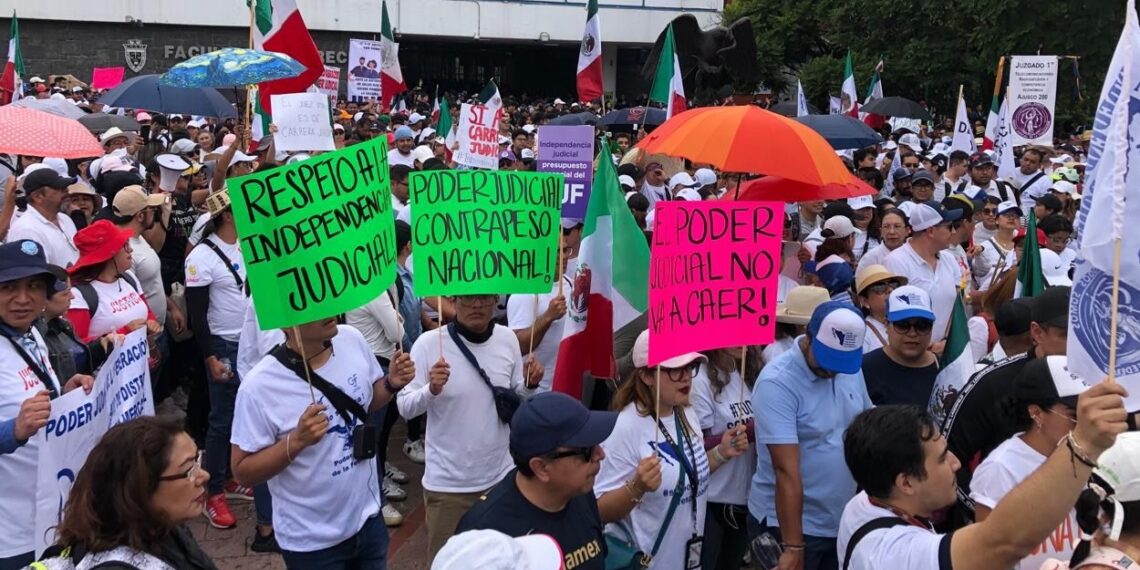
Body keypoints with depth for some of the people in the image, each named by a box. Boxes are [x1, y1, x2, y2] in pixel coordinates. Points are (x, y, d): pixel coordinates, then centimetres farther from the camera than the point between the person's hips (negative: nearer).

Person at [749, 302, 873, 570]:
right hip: (786, 524, -6)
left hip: (843, 522, 6)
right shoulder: (777, 383, -20)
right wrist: (793, 547, -25)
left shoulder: (851, 370, 0)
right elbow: (787, 471, -24)